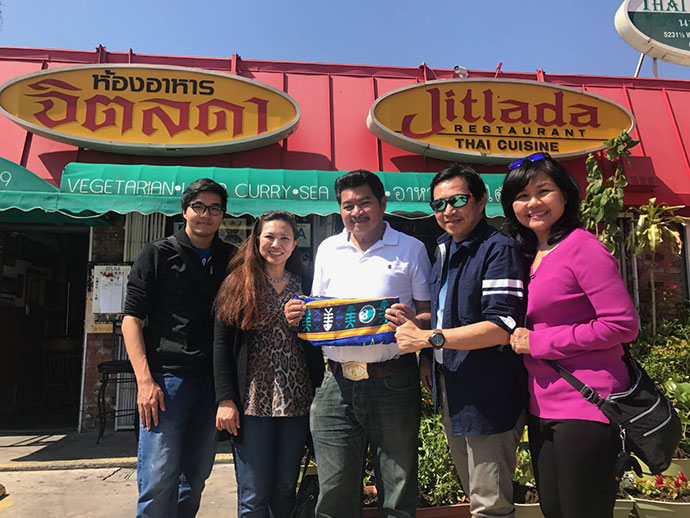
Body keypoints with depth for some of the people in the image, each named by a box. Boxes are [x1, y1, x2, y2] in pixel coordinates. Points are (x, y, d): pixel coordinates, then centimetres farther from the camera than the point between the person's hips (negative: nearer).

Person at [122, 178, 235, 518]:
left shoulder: (231, 259, 11)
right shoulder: (158, 254, 3)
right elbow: (132, 318, -2)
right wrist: (145, 380, -11)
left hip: (212, 382, 4)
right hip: (166, 378, -3)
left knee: (196, 477, 14)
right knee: (158, 480, -4)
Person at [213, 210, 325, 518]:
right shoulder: (238, 284, 2)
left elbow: (317, 342, 15)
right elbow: (221, 345, -2)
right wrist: (226, 399, -8)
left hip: (296, 401, 3)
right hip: (253, 401, -2)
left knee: (285, 491, 12)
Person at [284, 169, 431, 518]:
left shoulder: (411, 249, 4)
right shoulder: (327, 250, 14)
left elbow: (429, 312, 3)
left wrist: (411, 322, -19)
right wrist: (297, 316, -1)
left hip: (394, 382, -2)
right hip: (337, 385, 3)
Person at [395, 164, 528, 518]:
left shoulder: (498, 250, -16)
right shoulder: (444, 249, 10)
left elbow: (502, 326, -24)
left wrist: (429, 338, -24)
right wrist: (427, 357, 7)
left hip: (487, 395, -8)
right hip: (450, 391, 8)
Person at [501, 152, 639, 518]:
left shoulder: (582, 247, -13)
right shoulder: (528, 255, 11)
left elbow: (623, 324, -18)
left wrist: (539, 342, -16)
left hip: (585, 406, -8)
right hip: (543, 406, 8)